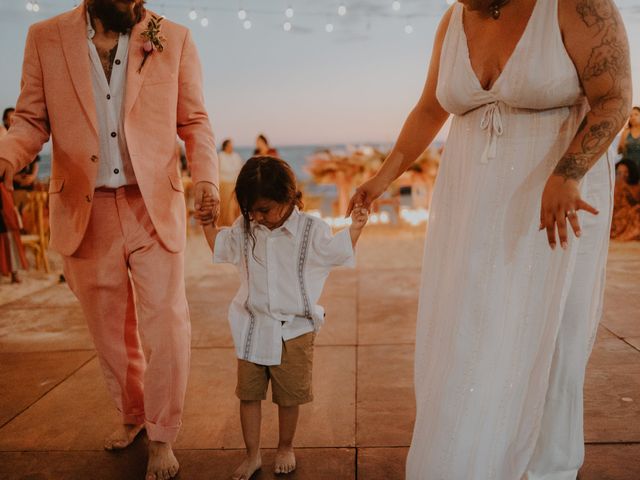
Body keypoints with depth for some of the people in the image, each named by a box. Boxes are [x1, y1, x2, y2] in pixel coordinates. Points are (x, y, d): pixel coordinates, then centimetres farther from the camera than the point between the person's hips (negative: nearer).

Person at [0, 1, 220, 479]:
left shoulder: (175, 39, -1)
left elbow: (194, 121, 4)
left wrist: (207, 179, -13)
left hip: (155, 207, -1)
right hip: (84, 211, 1)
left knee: (167, 327, 1)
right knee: (111, 330, 16)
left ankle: (161, 436, 21)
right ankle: (133, 414, 39)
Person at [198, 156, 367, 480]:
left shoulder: (311, 230, -9)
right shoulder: (244, 229, 0)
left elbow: (336, 252, 2)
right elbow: (221, 247, 15)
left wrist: (354, 228, -12)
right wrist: (207, 223, 3)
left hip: (294, 330, -2)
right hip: (252, 328, 3)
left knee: (289, 396, 11)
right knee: (248, 394, 9)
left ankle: (285, 447, 34)